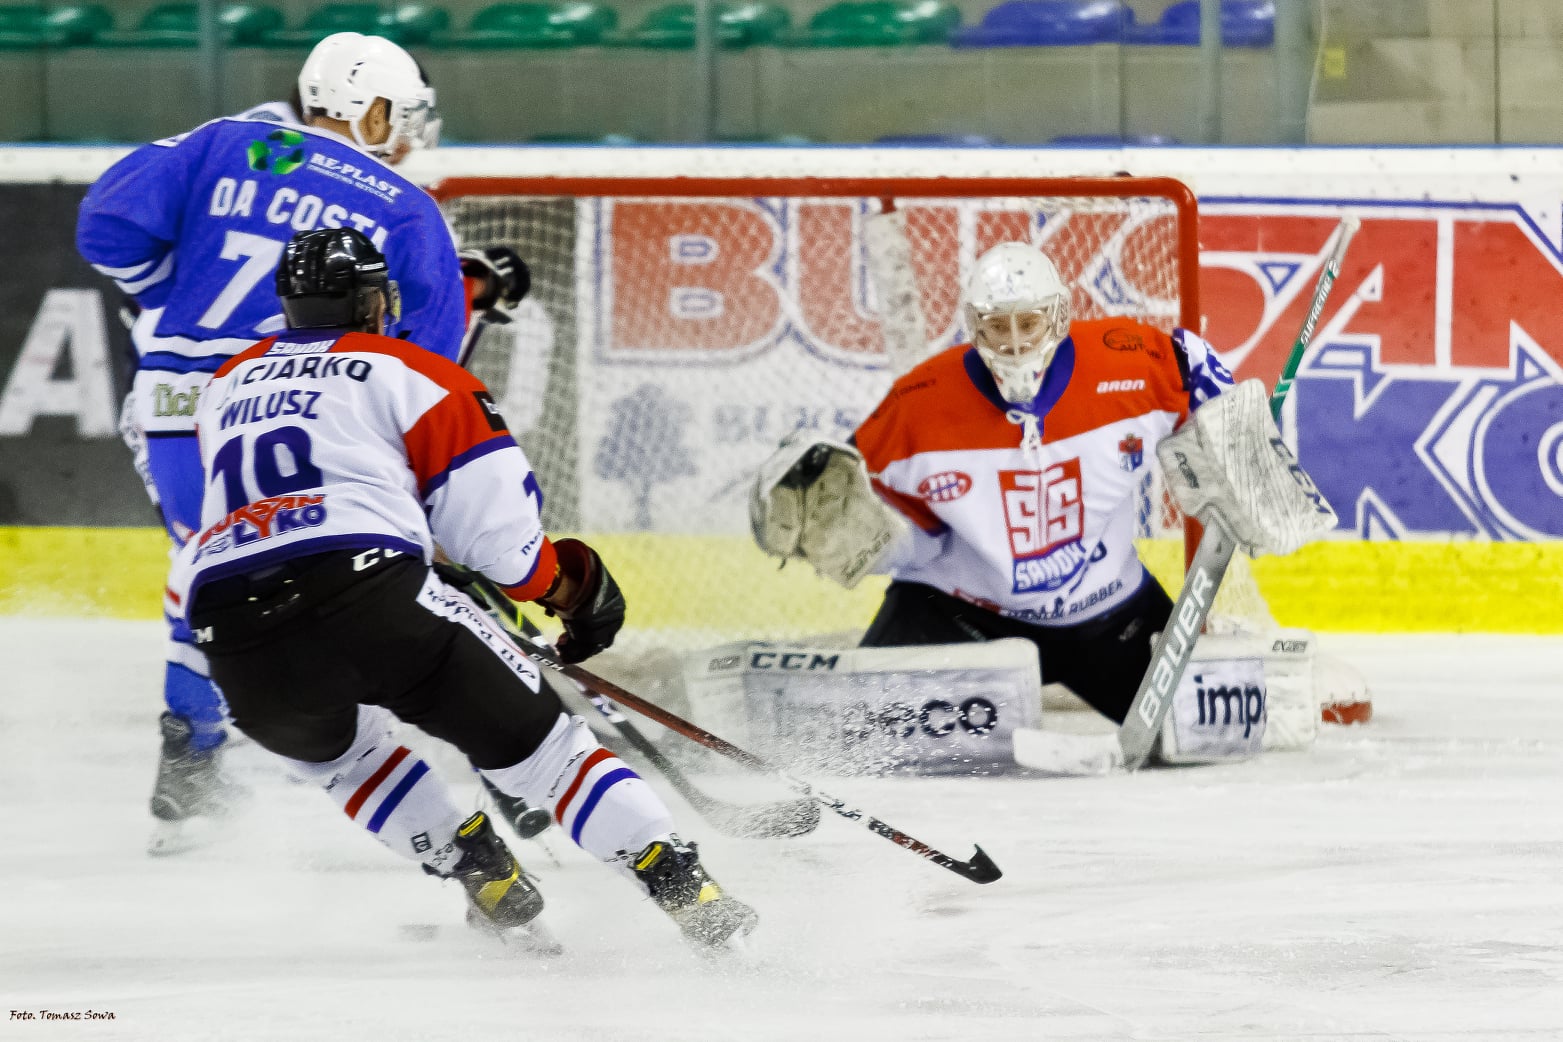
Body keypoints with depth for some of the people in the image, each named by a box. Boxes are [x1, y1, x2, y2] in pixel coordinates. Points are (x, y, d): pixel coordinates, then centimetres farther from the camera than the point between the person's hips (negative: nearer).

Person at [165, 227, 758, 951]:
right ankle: (685, 890, -2)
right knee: (531, 740, 8)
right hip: (370, 593, -3)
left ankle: (481, 874, 23)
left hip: (236, 645, 3)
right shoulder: (409, 373, 14)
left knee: (333, 748, 35)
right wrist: (572, 585, 26)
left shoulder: (226, 386, 28)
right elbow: (499, 532, 8)